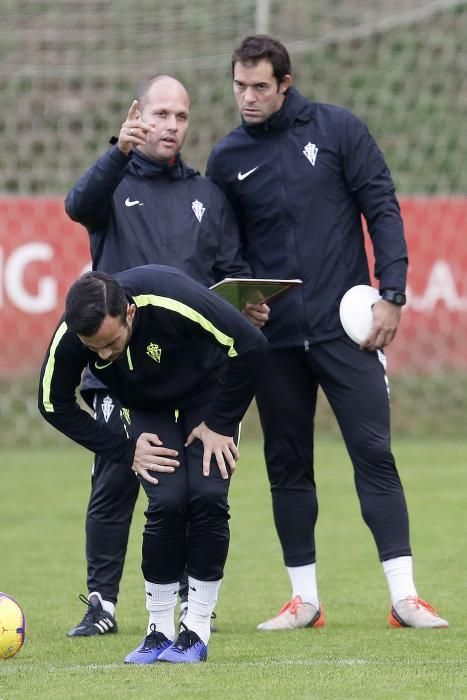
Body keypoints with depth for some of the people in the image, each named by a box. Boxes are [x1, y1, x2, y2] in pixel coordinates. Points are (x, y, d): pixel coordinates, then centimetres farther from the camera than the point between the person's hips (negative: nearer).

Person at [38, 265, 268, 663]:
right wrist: (125, 451, -15)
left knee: (207, 497, -17)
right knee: (167, 501, -17)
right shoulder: (68, 337, -30)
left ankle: (197, 631, -6)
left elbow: (251, 347, -27)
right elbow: (54, 403, -11)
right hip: (148, 404, 2)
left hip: (208, 394, -2)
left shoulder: (174, 301, -39)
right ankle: (160, 632, -4)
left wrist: (220, 424, -21)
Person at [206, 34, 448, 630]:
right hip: (273, 337, 3)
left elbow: (382, 210, -2)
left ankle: (404, 596, -7)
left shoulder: (337, 129, -1)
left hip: (345, 328, -3)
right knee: (286, 465, 6)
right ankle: (304, 599, 14)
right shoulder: (228, 158, 7)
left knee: (374, 454, -7)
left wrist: (391, 295, -9)